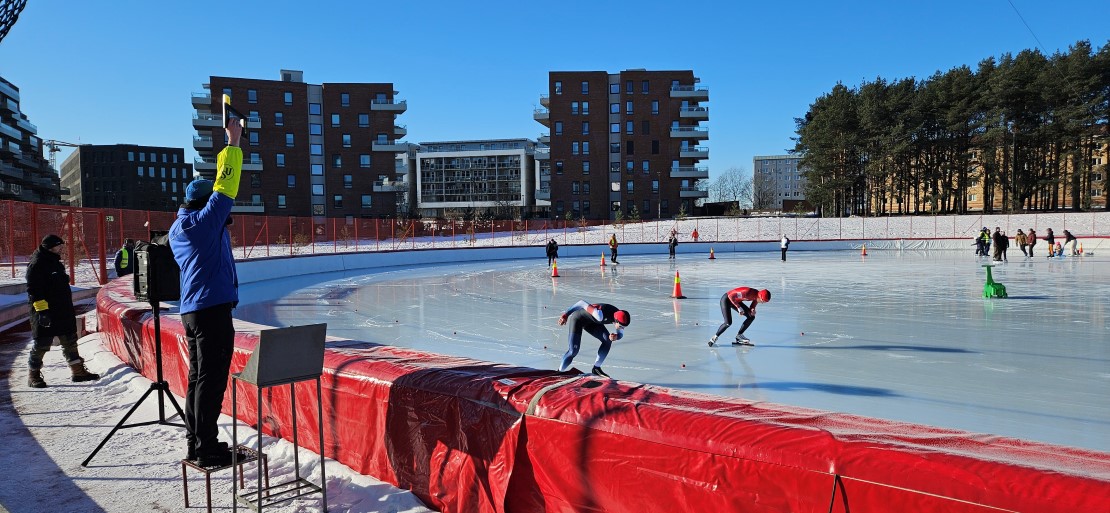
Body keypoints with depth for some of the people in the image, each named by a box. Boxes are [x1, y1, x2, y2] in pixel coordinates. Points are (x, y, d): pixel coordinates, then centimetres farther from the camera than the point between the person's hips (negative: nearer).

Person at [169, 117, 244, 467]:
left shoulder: (178, 228, 14)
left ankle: (195, 445, 22)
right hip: (213, 309, -10)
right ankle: (207, 450, -2)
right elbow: (225, 188, -13)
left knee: (199, 377, 15)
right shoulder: (205, 221, -12)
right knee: (211, 380, -6)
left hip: (192, 311, 10)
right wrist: (233, 143, -8)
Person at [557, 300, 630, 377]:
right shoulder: (601, 315, -40)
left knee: (608, 340, -8)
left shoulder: (620, 317, -18)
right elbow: (582, 303, -32)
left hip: (591, 321, 7)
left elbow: (620, 334, -1)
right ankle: (560, 372, 3)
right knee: (574, 350, -16)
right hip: (577, 318, -7)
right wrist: (565, 315, -26)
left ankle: (596, 368, 5)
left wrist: (616, 337, -26)